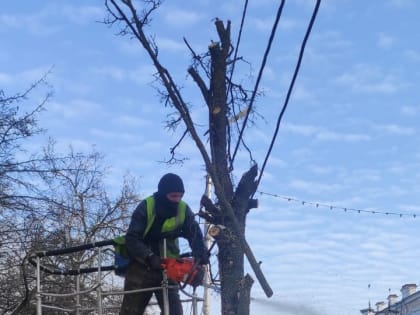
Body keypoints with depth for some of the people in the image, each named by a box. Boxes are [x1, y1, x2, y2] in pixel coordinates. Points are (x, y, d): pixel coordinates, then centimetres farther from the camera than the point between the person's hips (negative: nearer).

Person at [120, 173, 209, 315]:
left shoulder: (184, 210, -5)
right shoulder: (146, 207, -15)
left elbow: (195, 234, -5)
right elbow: (132, 238, -18)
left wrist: (201, 254, -26)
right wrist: (149, 257, -32)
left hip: (167, 268, 3)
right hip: (142, 267, -3)